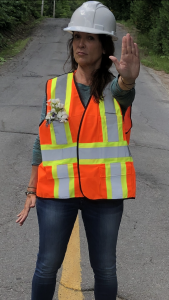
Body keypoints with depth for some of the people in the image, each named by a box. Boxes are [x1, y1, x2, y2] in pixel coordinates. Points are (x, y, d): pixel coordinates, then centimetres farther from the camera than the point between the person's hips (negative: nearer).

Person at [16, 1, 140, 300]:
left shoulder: (115, 89, -1)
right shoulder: (55, 88, 3)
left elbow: (122, 88, -28)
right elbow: (42, 142, 7)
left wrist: (128, 76, -52)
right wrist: (32, 191, 5)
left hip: (103, 192, 0)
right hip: (57, 190, 1)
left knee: (105, 269, 10)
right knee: (47, 266, 6)